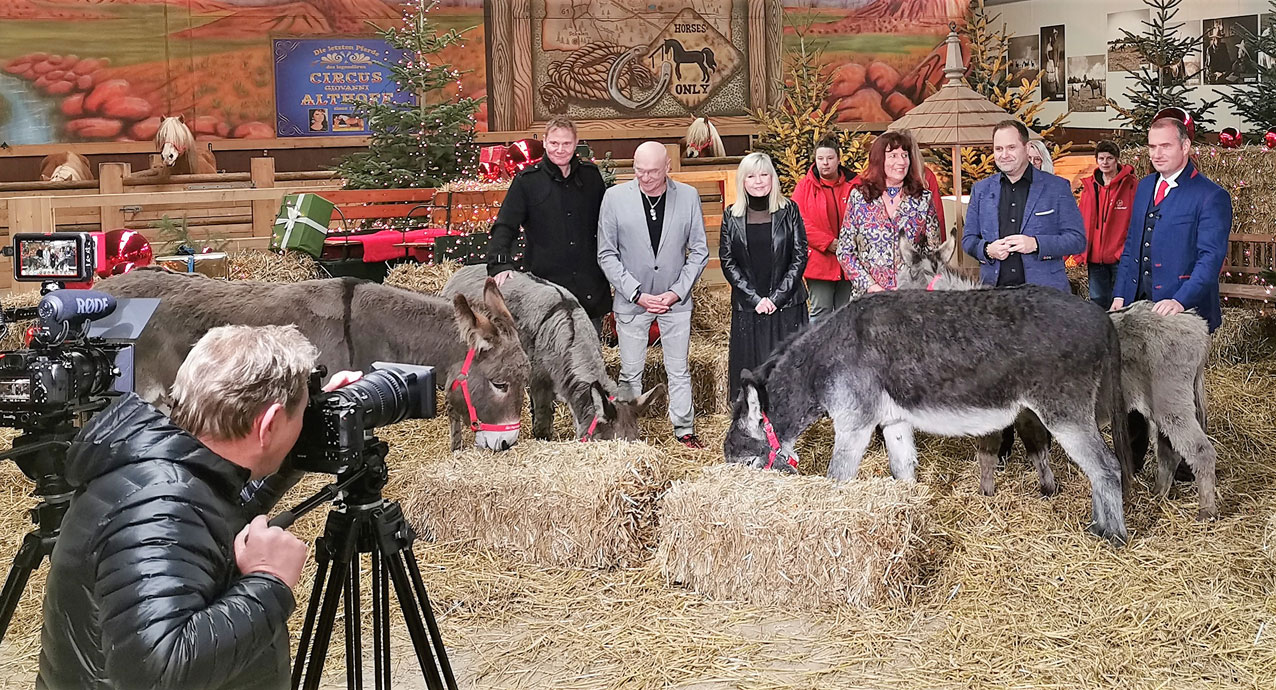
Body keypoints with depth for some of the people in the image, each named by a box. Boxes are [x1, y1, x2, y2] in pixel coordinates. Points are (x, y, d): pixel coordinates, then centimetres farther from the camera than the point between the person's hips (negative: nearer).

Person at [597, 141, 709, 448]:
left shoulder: (688, 196, -3)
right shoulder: (615, 197, -7)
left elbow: (699, 251, 2)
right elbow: (606, 254, -4)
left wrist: (677, 292, -8)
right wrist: (637, 294, -11)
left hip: (676, 298, 1)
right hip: (631, 299, -1)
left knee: (679, 370, 9)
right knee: (630, 373, 6)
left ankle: (684, 429, 23)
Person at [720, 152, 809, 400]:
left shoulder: (789, 211, 2)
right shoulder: (732, 216, 5)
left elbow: (800, 257, -1)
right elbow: (727, 262, 2)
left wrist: (776, 297, -9)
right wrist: (755, 298, -8)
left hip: (787, 306, -1)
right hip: (747, 308, 1)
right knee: (750, 369, 0)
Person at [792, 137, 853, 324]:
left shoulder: (851, 186, 5)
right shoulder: (805, 186, 1)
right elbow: (800, 221, -7)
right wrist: (828, 243, -14)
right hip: (819, 261, -2)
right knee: (821, 312, -1)